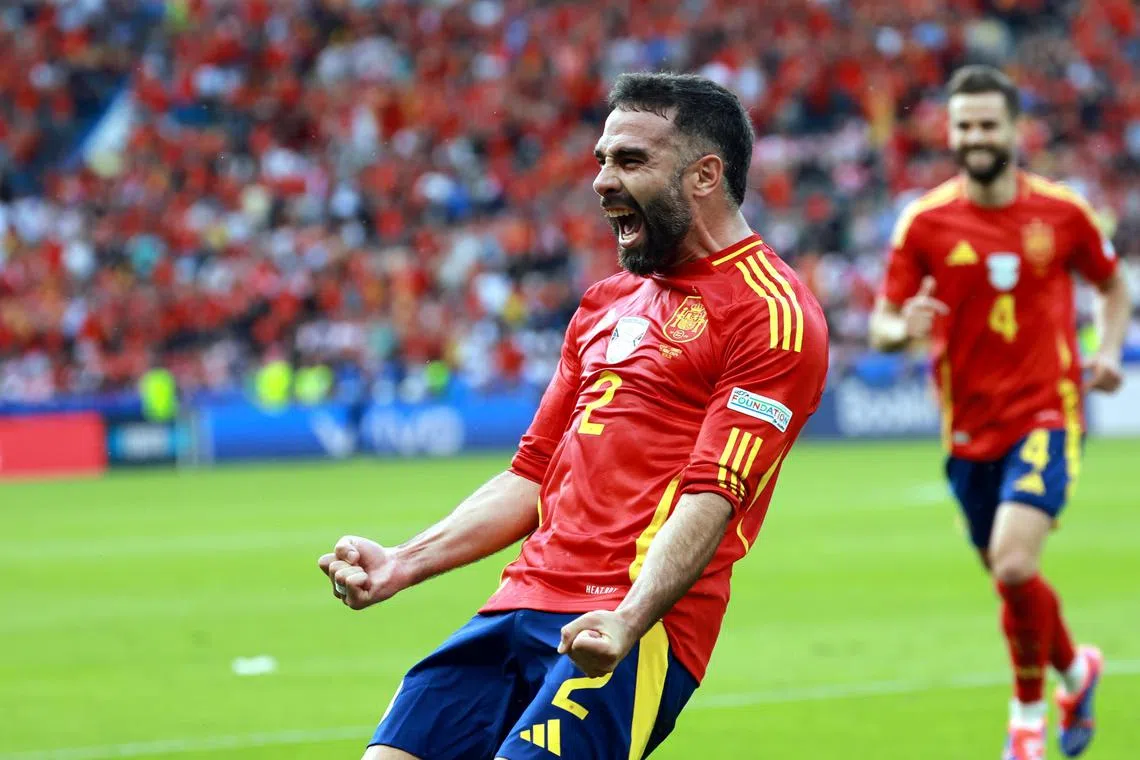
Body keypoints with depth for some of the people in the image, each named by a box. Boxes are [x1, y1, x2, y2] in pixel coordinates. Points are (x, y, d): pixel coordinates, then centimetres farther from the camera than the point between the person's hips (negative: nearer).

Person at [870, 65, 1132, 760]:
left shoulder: (1062, 212, -3)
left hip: (1047, 416, -3)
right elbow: (883, 321, 0)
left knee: (1014, 565, -20)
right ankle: (1076, 670, 43)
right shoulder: (924, 222, -3)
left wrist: (1109, 352, -4)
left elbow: (1114, 287, 14)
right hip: (970, 428, 3)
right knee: (1010, 577, 11)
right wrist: (903, 330, -24)